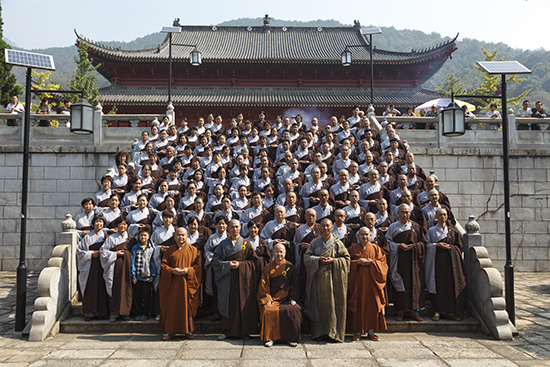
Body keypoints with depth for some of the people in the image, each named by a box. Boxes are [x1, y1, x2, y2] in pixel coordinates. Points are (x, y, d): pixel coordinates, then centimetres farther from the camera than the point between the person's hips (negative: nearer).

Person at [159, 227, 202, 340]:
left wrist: (188, 270, -16)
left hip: (187, 283, -1)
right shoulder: (170, 250, 9)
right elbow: (163, 265, 5)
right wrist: (172, 271, -13)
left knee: (187, 305, 2)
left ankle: (188, 330, 14)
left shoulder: (193, 250, 5)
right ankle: (169, 330, 13)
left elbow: (198, 266, 0)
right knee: (171, 306, 2)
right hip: (172, 283, 1)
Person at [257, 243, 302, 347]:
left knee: (293, 310, -29)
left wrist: (293, 298, -3)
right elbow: (263, 285, 5)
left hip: (287, 300, 0)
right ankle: (269, 338, -14)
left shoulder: (290, 267, 8)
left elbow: (295, 284, 8)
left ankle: (291, 338, -13)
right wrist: (267, 299, -8)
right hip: (272, 300, 0)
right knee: (268, 311, -30)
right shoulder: (268, 268, 8)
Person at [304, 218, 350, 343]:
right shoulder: (315, 242, 8)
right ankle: (320, 333, 8)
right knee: (320, 304, 1)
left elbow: (346, 258, 3)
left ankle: (334, 333, 4)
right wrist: (318, 259, -12)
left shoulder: (337, 243, 4)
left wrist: (333, 260, -12)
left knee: (334, 303, -3)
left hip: (334, 277, -1)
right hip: (319, 277, 1)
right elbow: (307, 256, 5)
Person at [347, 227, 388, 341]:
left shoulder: (376, 248, 9)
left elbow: (382, 263, 2)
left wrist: (371, 262, -13)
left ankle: (371, 331, 11)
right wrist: (358, 262, -14)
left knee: (372, 305, 0)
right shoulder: (353, 249, 8)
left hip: (372, 281, 1)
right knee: (357, 305, -1)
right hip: (357, 281, -1)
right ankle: (357, 331, 9)